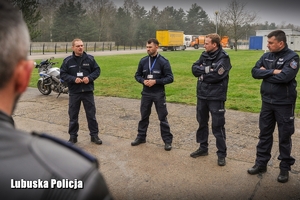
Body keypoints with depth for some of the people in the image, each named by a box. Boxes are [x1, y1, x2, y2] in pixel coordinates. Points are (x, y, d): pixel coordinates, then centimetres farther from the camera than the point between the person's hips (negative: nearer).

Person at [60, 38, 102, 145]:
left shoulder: (90, 58, 0)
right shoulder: (67, 60, -2)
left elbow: (97, 70, 5)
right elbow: (63, 74, 0)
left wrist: (90, 77, -13)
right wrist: (73, 79, -16)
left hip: (88, 91, 1)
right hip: (74, 92, 0)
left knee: (91, 114, 8)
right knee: (73, 116, 9)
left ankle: (94, 135, 20)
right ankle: (73, 136, 23)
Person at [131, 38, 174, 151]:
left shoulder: (163, 61, -8)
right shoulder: (143, 61, 3)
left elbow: (170, 78, -10)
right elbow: (137, 75, 11)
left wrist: (156, 81, -20)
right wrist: (143, 81, -10)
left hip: (159, 94, -4)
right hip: (146, 93, 4)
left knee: (163, 118, 3)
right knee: (144, 116, 14)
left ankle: (167, 140, 14)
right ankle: (141, 137, 29)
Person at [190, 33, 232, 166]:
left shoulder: (223, 58, -12)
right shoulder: (204, 55, 8)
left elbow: (216, 76, -23)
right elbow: (194, 69, -2)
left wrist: (202, 74, -9)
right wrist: (207, 70, -17)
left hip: (216, 97, -7)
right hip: (202, 95, 7)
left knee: (217, 126, 0)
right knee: (202, 122, 16)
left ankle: (221, 154, 14)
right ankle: (203, 148, 32)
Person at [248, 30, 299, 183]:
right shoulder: (266, 56, 5)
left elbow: (284, 77, -25)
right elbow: (255, 72, -5)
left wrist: (265, 73, -13)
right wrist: (273, 72, -17)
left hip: (284, 104, -5)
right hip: (267, 102, 5)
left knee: (284, 136, 7)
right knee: (265, 134, 12)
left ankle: (285, 167, 22)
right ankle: (261, 163, 25)